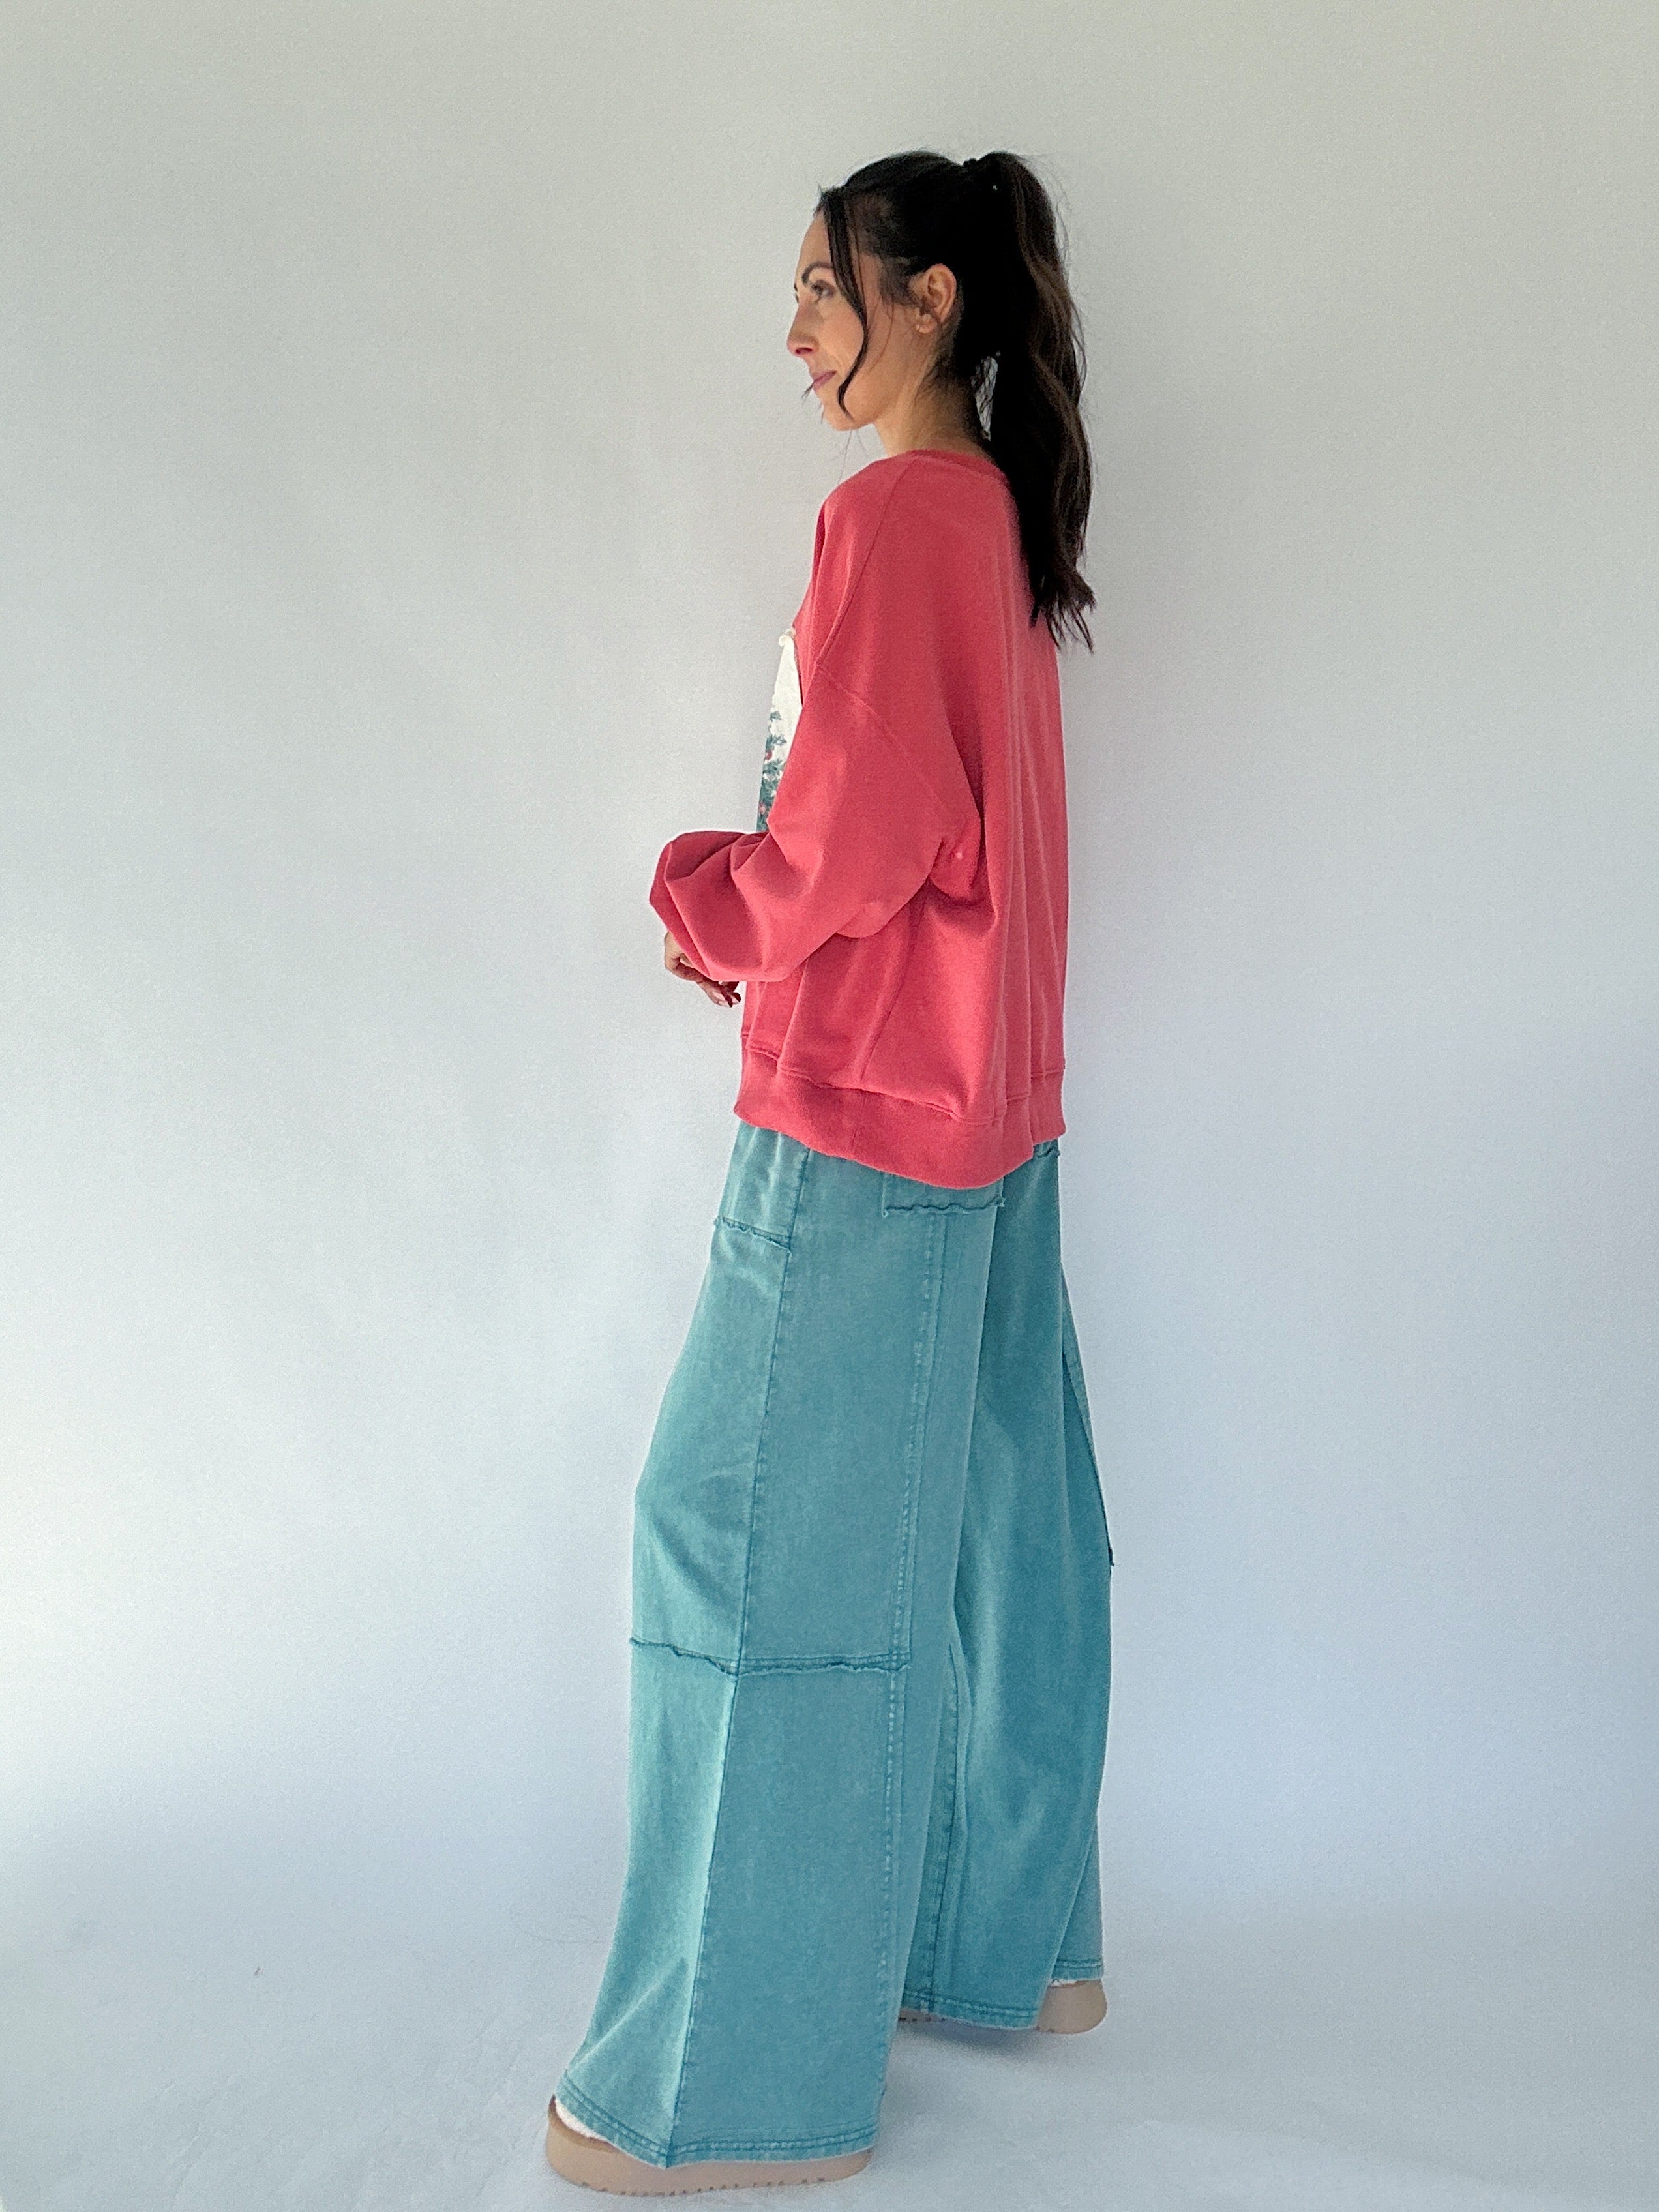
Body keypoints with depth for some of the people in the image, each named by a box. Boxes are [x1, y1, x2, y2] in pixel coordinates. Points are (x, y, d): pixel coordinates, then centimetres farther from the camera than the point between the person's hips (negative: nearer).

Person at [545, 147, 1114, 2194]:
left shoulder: (890, 515, -14)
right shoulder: (1000, 518, 15)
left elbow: (862, 842, -20)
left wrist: (704, 892, -2)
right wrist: (762, 915, 9)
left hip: (861, 1110, -10)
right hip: (989, 1105, 10)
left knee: (760, 1545, -1)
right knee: (982, 1529, 16)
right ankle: (1010, 1947, 34)